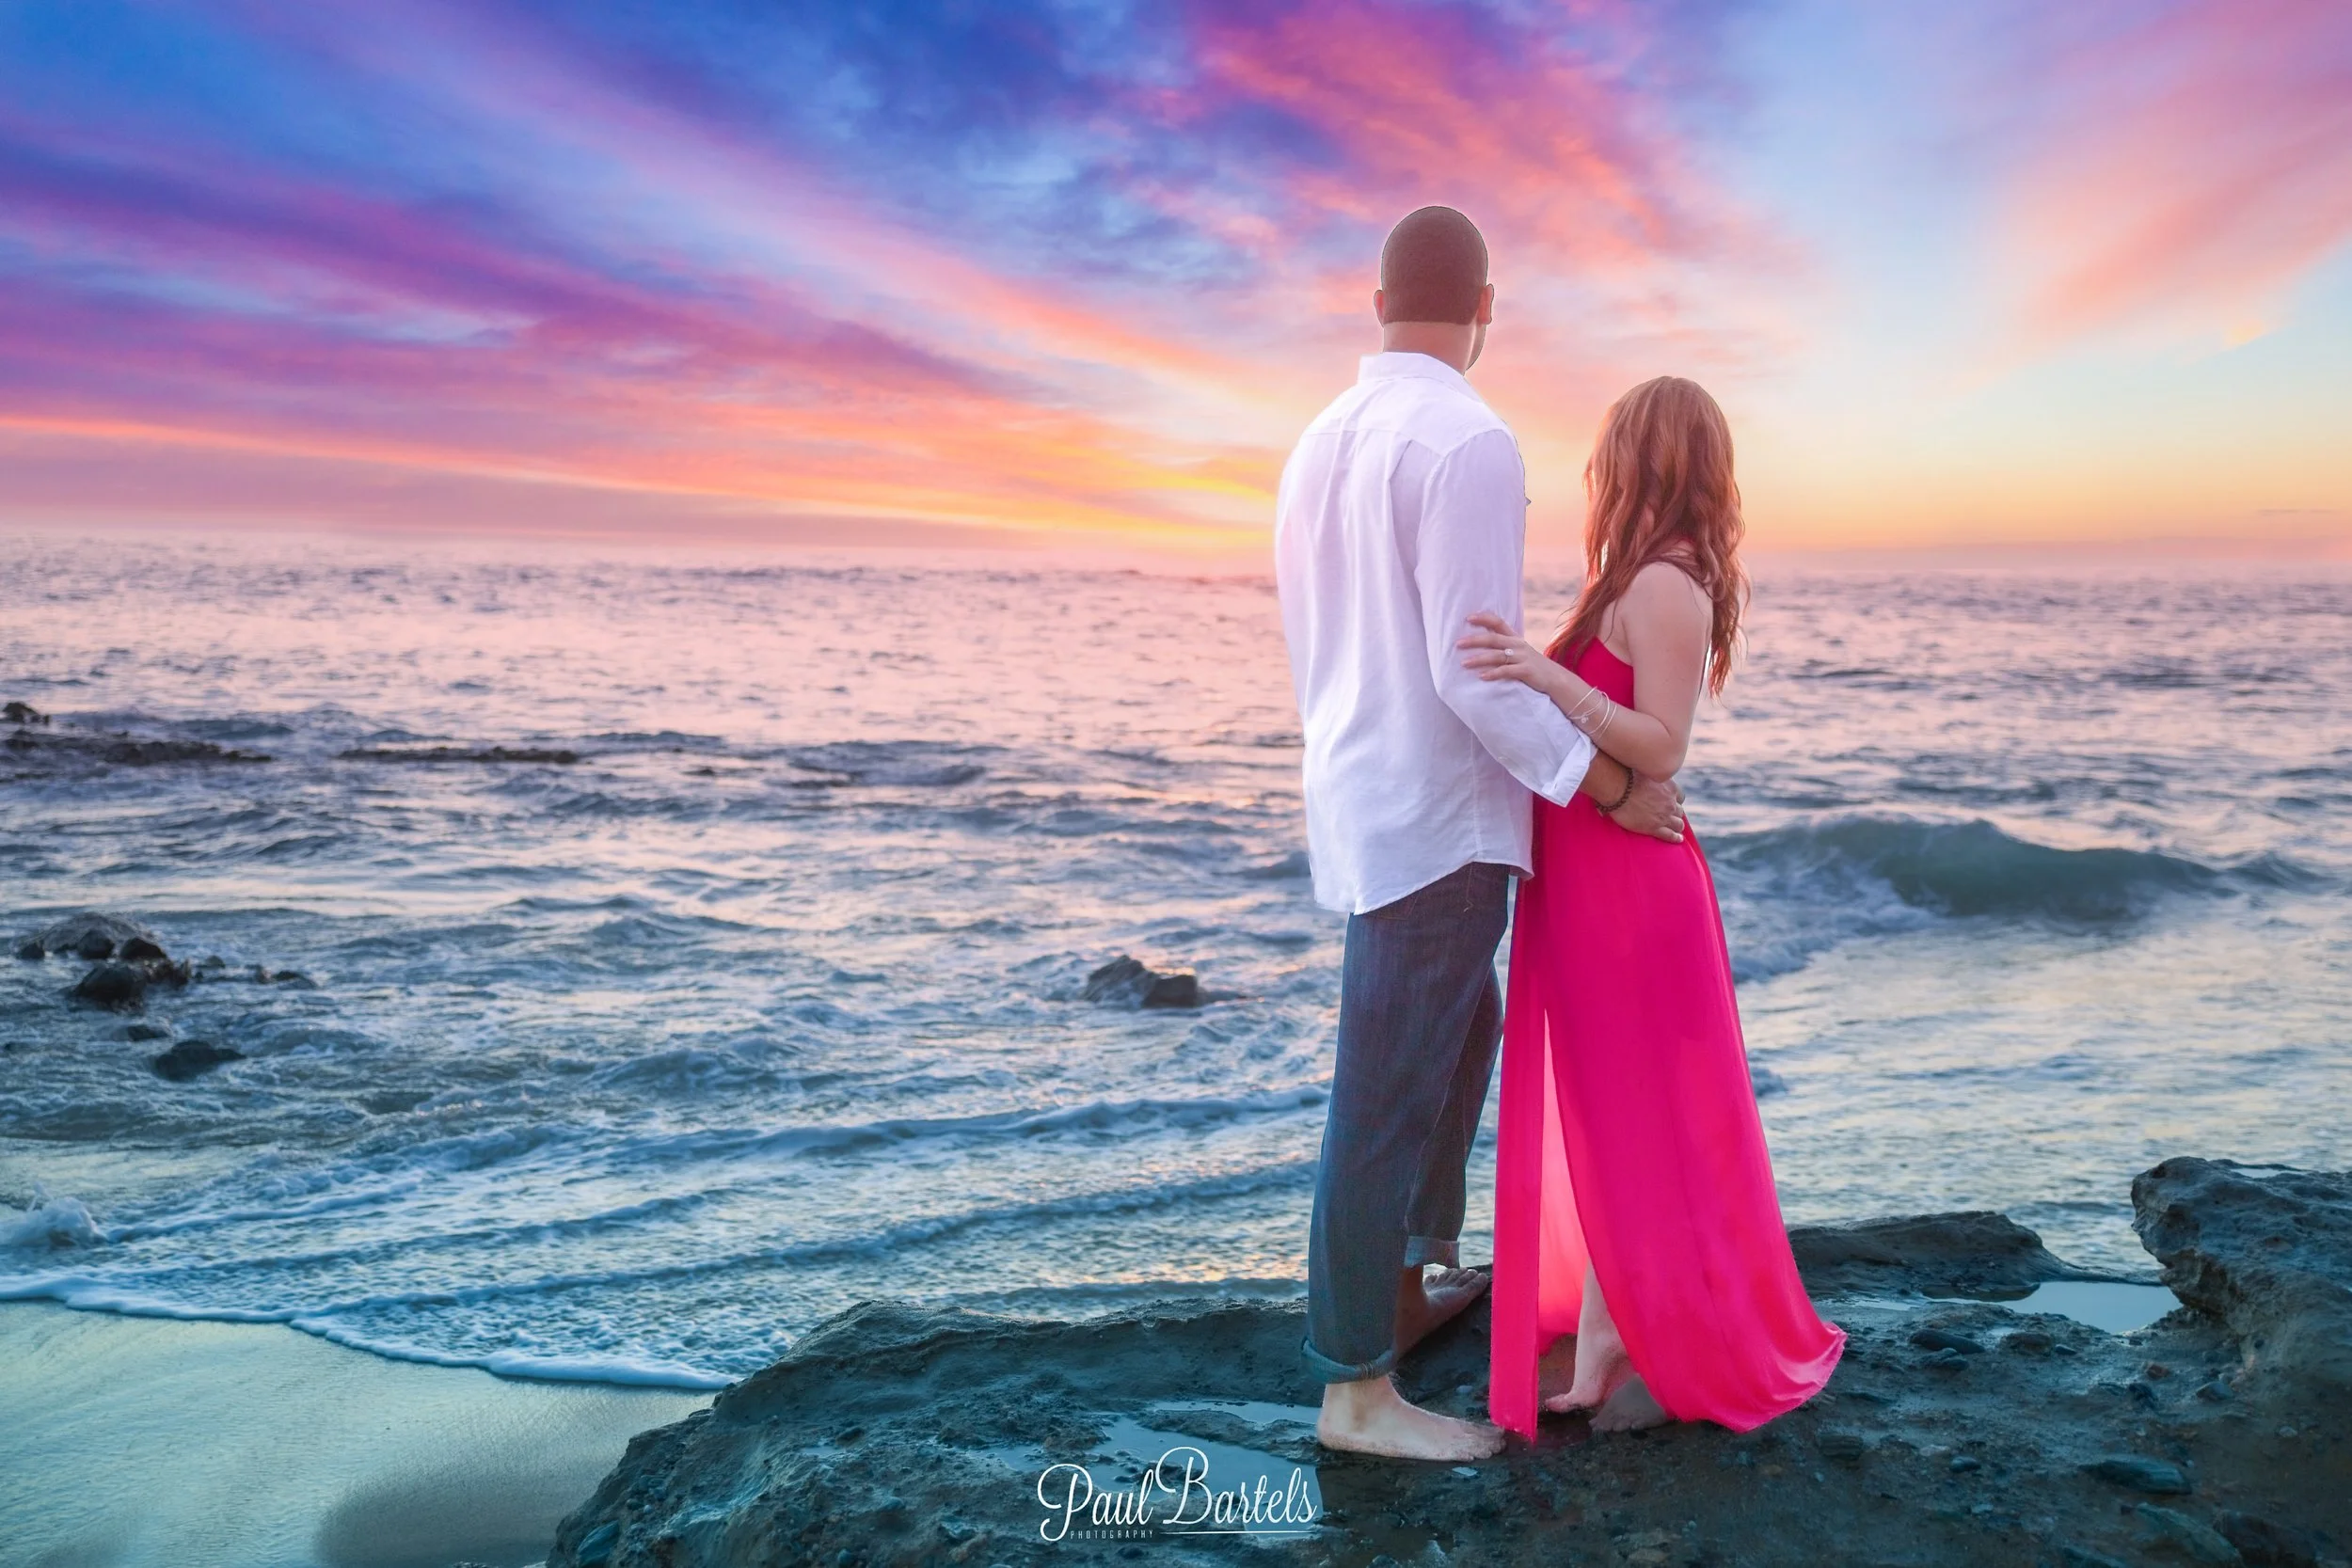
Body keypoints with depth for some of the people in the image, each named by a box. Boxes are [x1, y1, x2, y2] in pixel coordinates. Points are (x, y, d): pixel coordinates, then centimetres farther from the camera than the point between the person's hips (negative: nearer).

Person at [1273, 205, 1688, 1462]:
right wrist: (1615, 788, -12)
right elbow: (1475, 671, -21)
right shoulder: (1468, 444, -17)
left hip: (1356, 804, 9)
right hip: (1435, 824, -9)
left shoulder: (1320, 444, 9)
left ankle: (1423, 1271, 39)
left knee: (1464, 1030, 26)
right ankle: (1355, 1389, 12)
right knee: (1389, 1102, 0)